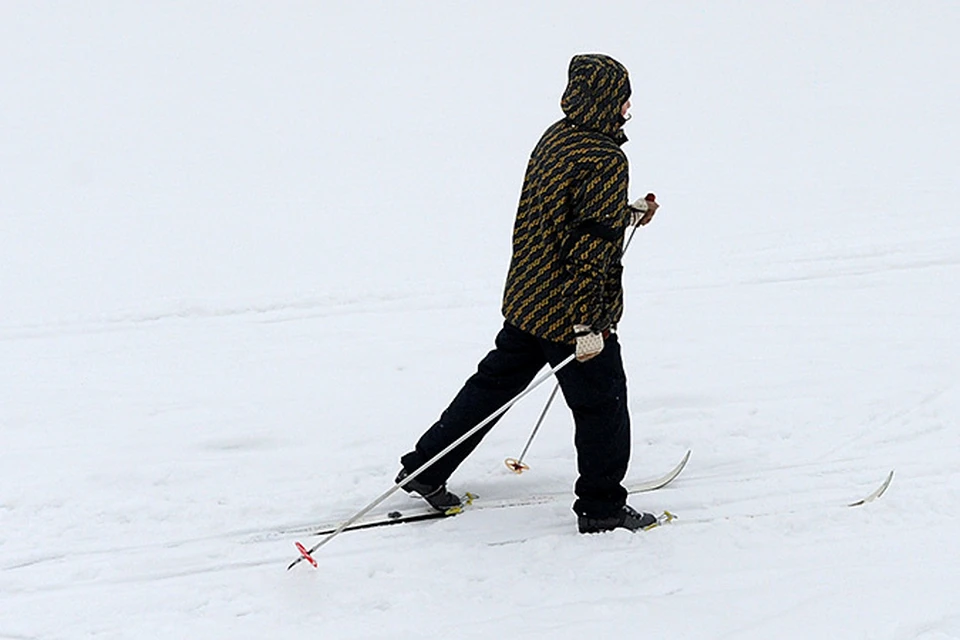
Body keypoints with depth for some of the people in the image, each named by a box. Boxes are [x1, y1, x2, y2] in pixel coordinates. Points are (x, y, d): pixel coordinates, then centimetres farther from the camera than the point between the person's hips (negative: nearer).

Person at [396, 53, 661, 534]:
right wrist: (589, 325, -21)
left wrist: (629, 214, 24)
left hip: (526, 296, 9)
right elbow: (592, 245, -23)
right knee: (602, 405, 7)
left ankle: (425, 469, 26)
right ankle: (602, 508, 19)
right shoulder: (605, 161, -20)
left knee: (495, 381, 20)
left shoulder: (555, 138, 7)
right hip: (569, 313, -9)